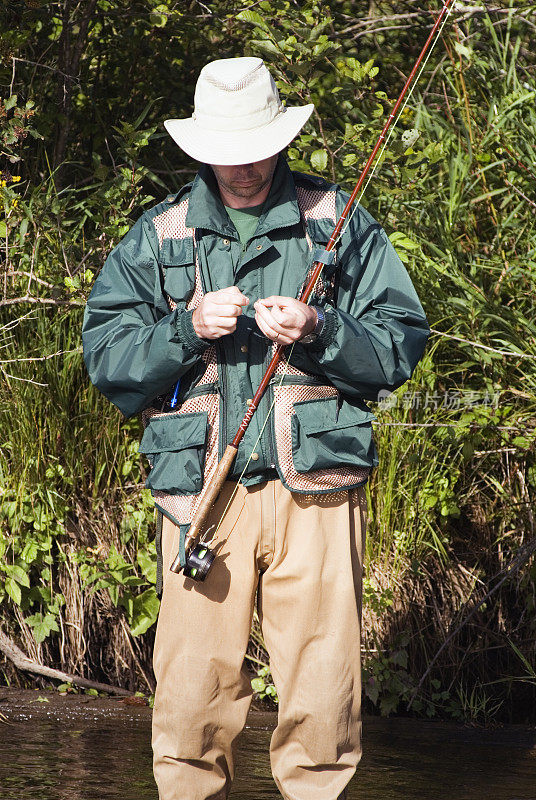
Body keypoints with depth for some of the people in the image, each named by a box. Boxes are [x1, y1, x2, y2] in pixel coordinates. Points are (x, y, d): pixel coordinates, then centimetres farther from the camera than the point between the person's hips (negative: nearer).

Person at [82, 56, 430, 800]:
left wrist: (319, 333, -10)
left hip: (316, 487, -1)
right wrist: (188, 330, -9)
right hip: (202, 490, 1)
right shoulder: (158, 237, 13)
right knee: (192, 690, -4)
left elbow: (402, 341, 7)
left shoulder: (337, 221, 10)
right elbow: (106, 358, 7)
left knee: (322, 690, -5)